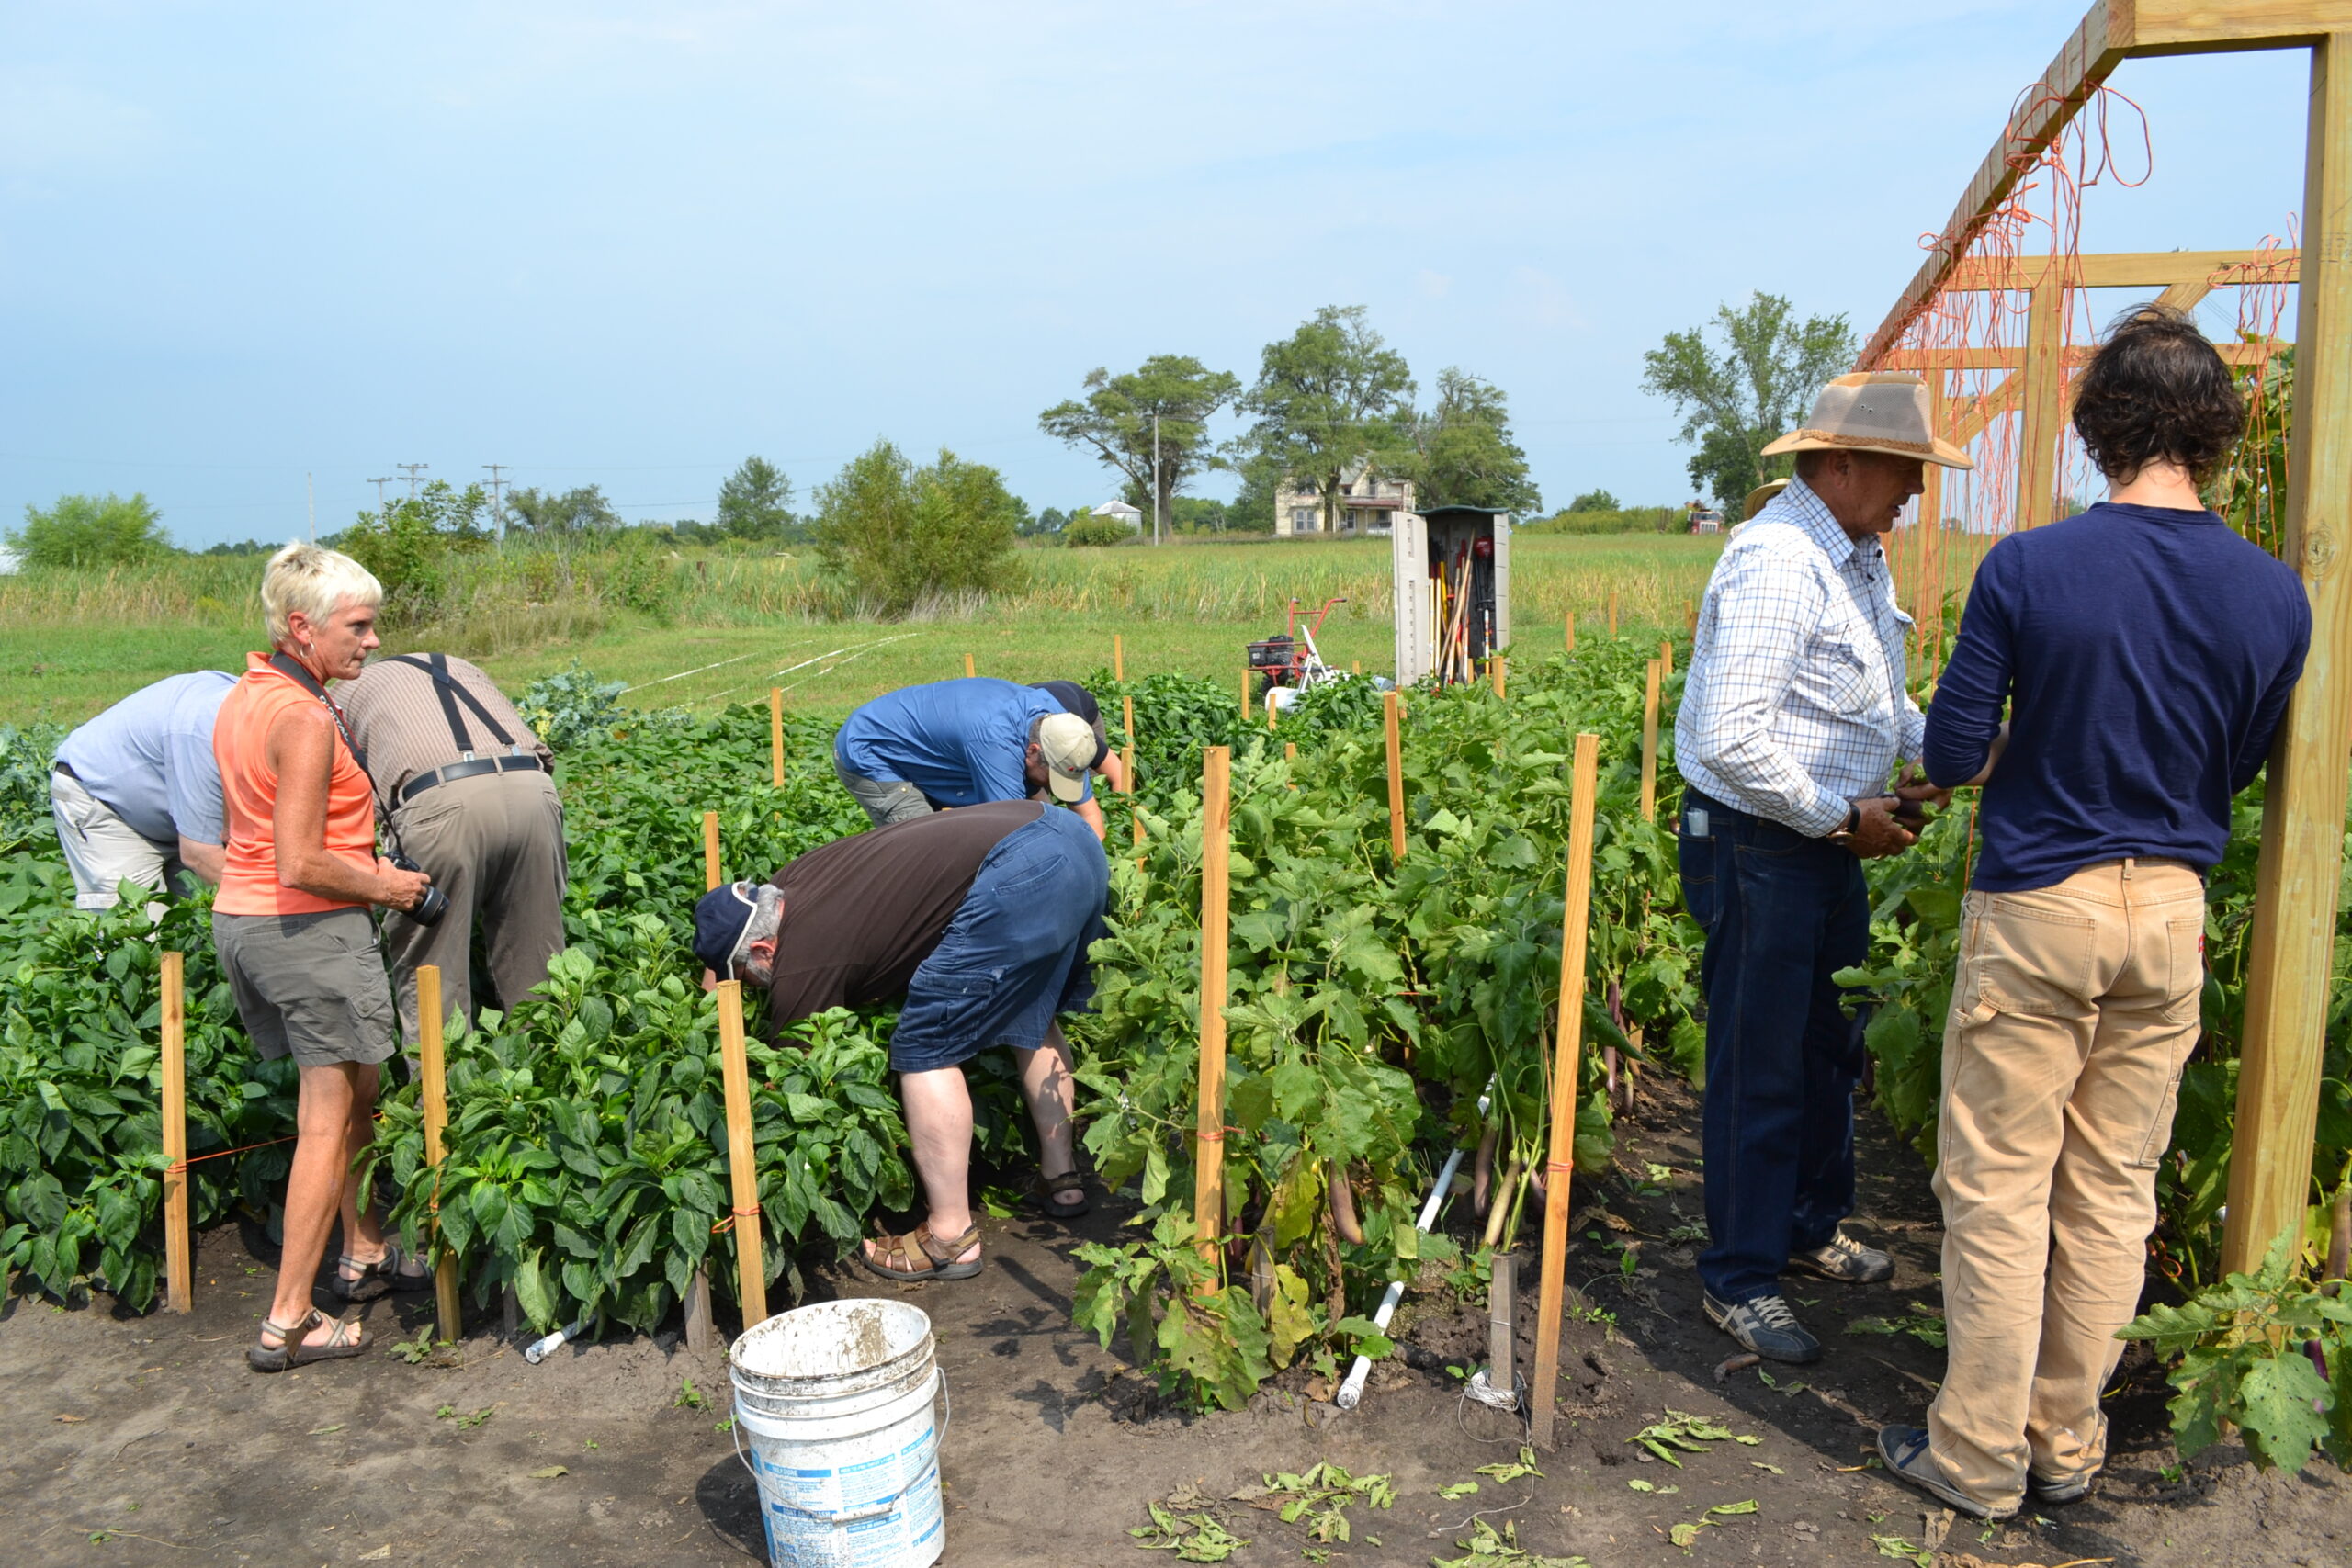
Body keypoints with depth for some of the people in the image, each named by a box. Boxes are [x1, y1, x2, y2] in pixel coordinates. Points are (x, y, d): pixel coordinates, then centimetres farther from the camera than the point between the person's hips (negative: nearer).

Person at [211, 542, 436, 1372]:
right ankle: (288, 1322, 6)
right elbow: (301, 864, -24)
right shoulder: (305, 719, -20)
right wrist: (383, 885, -9)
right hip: (307, 928, -10)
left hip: (238, 920, 10)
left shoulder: (243, 698, 10)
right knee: (328, 1122, 0)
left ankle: (365, 1255, 33)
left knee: (349, 1093, 21)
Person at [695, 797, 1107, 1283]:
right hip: (1076, 839, 10)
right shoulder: (792, 882, 21)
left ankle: (951, 1239, 7)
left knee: (926, 1050, 1)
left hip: (1019, 875, -10)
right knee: (1031, 1020, 27)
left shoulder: (802, 965, -2)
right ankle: (1061, 1176, 34)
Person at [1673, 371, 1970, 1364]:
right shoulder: (1776, 565, -22)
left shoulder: (1859, 556, 11)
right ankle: (1740, 1281, 14)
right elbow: (1734, 740, -28)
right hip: (1758, 847, -10)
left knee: (1829, 1049, 20)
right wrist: (1845, 817, -18)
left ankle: (1810, 1228, 38)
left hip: (1831, 839, 10)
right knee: (1760, 1069, 0)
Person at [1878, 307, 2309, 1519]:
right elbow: (2235, 769, 10)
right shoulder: (2274, 597, -2)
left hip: (2037, 906, -4)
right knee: (2113, 1191, 14)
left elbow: (1952, 755, -10)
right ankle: (2066, 1446, 28)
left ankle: (1979, 1455, 17)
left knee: (1998, 1189, 6)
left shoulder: (2027, 569, -14)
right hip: (2170, 914, 4)